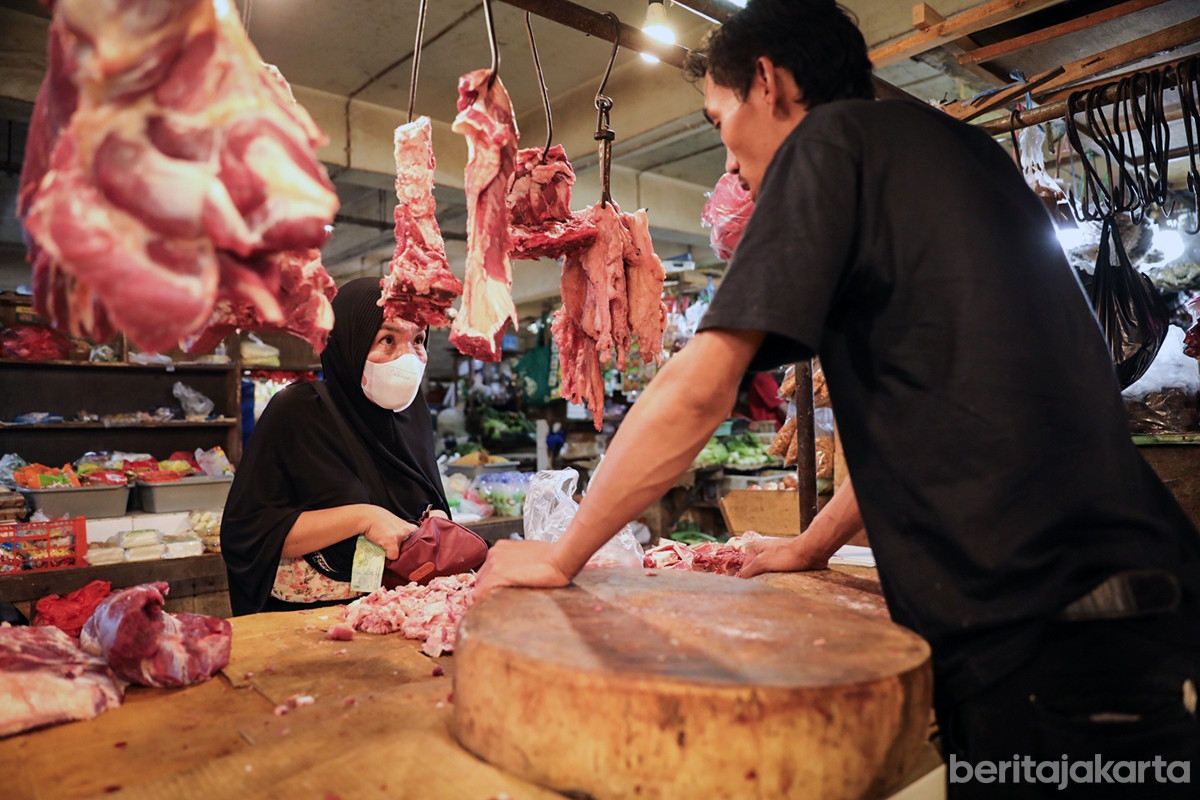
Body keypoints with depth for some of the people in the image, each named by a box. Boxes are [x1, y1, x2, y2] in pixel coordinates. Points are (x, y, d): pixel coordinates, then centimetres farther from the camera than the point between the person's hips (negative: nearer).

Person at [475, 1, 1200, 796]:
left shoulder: (829, 140, -7)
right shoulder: (961, 150, 19)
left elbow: (698, 388, -15)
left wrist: (561, 555, -4)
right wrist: (814, 544, 22)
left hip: (1036, 634, -9)